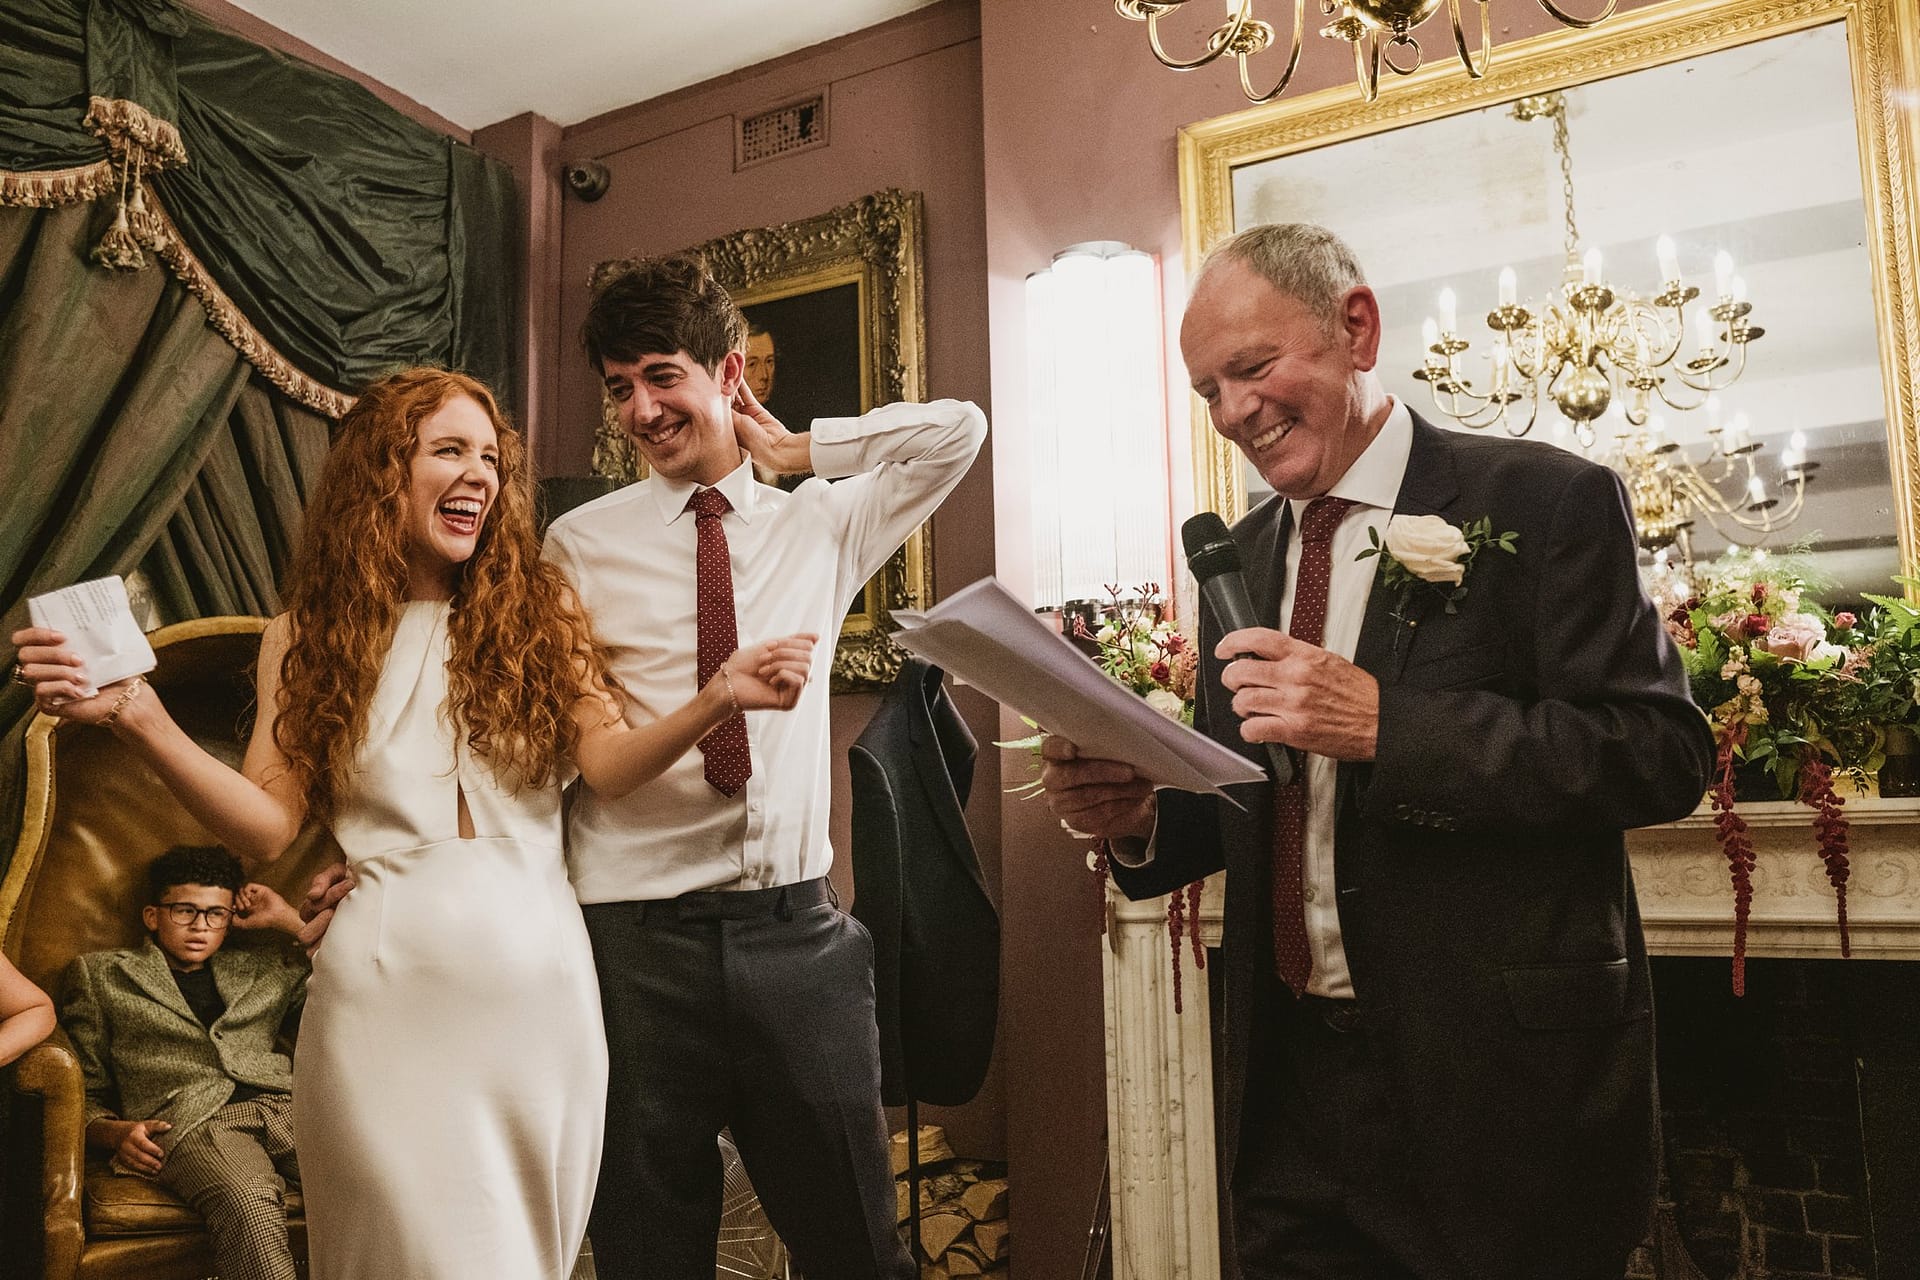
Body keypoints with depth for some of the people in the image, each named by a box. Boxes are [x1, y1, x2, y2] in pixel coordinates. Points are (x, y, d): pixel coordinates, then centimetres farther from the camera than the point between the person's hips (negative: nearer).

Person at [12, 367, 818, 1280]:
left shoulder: (541, 610, 5)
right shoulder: (309, 638, 4)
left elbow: (608, 760, -6)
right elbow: (267, 826, -1)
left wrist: (714, 700, -24)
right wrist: (141, 722, -14)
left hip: (538, 973, 2)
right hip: (388, 977, -1)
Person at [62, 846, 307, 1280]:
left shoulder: (270, 967, 29)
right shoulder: (101, 973, 25)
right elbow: (81, 1093, 21)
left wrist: (288, 919, 22)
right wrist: (117, 1133, -2)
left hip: (283, 1107, 3)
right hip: (193, 1121, -2)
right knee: (247, 1201, -40)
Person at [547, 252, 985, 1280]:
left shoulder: (822, 522, 9)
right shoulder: (580, 544, 4)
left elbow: (959, 431, 6)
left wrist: (794, 449, 6)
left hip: (797, 931, 1)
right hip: (637, 935, -1)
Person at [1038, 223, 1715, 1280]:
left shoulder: (1547, 502, -8)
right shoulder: (1241, 556, 9)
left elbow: (1663, 754, -16)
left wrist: (1382, 723, -25)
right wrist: (1137, 818, -9)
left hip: (1496, 1081, -4)